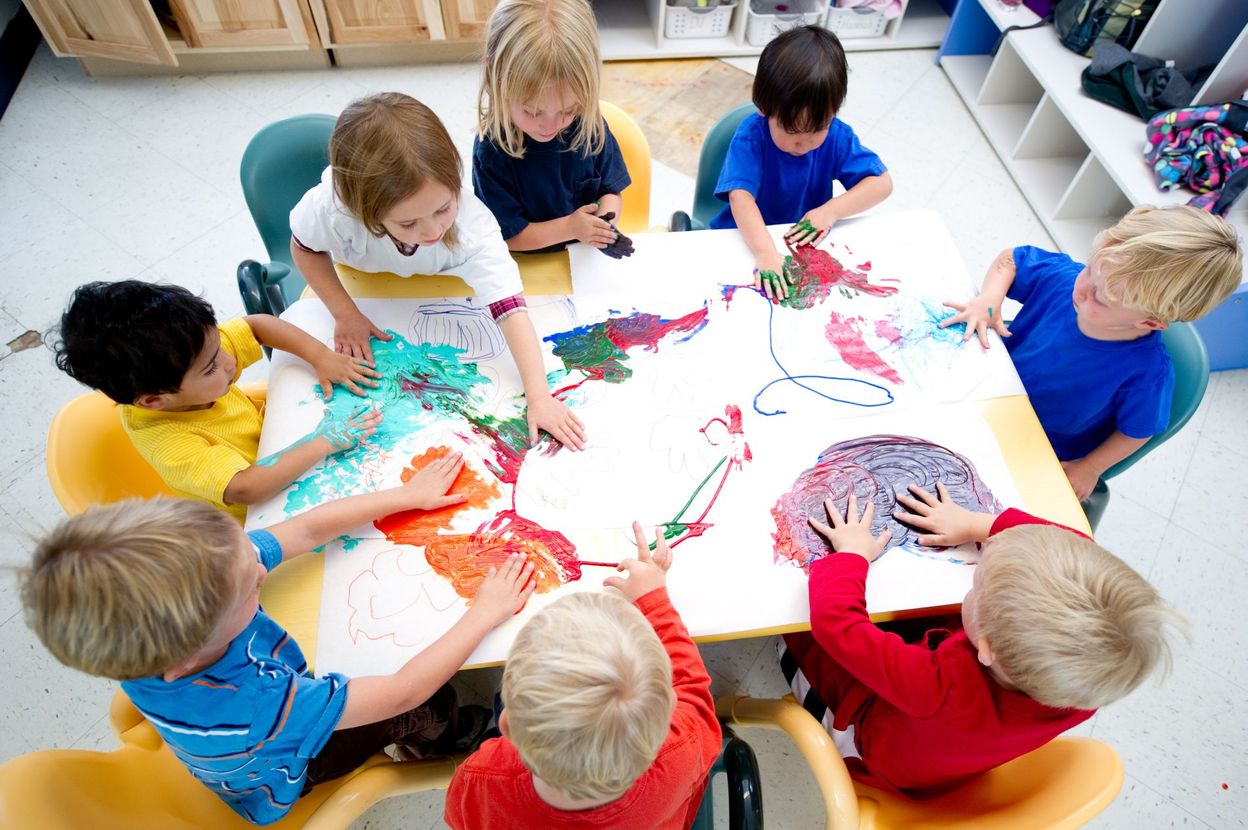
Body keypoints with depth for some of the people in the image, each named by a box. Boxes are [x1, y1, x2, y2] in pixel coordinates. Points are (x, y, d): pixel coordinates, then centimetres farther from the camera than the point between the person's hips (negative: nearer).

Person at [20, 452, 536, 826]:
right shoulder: (243, 710, -49)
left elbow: (308, 530, -20)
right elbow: (401, 693, -38)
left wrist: (407, 496, -12)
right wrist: (485, 613, -29)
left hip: (284, 691, 5)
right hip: (288, 777, -5)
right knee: (427, 708, 4)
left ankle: (438, 734, 39)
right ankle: (445, 749, 36)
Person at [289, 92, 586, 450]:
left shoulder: (473, 223, -45)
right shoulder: (333, 208, -43)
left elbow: (510, 309, -50)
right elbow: (304, 247, -18)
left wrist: (539, 397, -57)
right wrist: (345, 313, -25)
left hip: (439, 288, 1)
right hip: (362, 283, 0)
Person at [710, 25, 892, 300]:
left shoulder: (836, 136, -11)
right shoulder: (751, 136, -22)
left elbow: (882, 183, -9)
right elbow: (740, 197, -34)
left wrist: (831, 210, -25)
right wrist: (765, 253, -49)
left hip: (806, 241, 3)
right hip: (749, 238, -3)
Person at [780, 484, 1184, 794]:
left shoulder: (939, 689, -51)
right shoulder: (1093, 670, -34)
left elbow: (834, 620, -44)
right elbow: (1085, 555, -18)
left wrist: (851, 555, -26)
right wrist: (978, 524, -13)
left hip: (878, 752, -4)